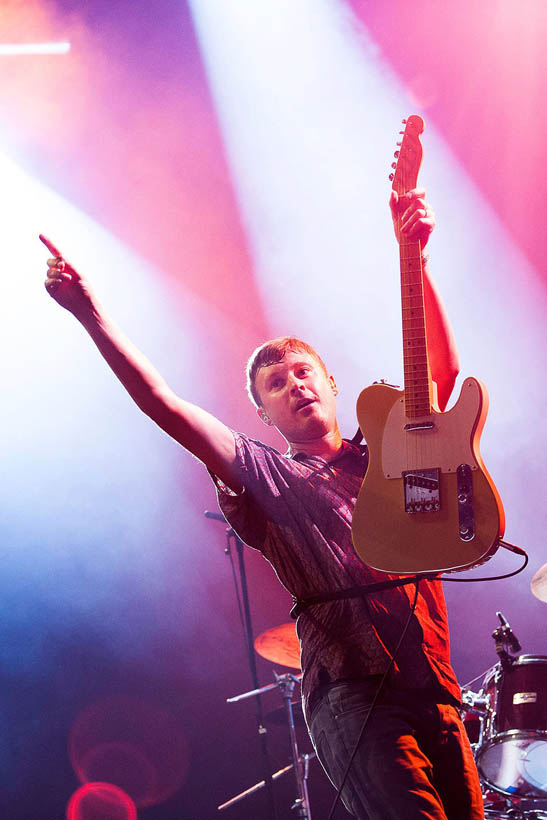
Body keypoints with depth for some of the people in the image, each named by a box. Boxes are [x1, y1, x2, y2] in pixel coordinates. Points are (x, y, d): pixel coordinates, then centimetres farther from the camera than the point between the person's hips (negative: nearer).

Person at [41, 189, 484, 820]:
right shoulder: (267, 476, 5)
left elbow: (443, 367, 6)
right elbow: (165, 406, -4)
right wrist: (92, 315, -11)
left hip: (435, 691, 5)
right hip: (353, 696, -5)